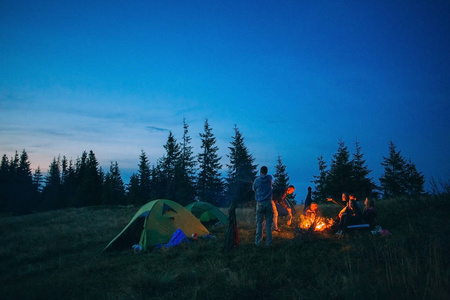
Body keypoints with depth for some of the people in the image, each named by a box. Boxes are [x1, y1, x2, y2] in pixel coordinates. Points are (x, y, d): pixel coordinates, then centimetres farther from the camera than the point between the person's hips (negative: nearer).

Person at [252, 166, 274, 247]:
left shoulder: (257, 180, -3)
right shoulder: (270, 178, 3)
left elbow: (254, 189, 11)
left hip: (260, 203, -1)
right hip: (268, 203, 1)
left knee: (259, 223, 3)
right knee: (268, 223, 4)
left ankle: (258, 242, 3)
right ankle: (268, 242, 6)